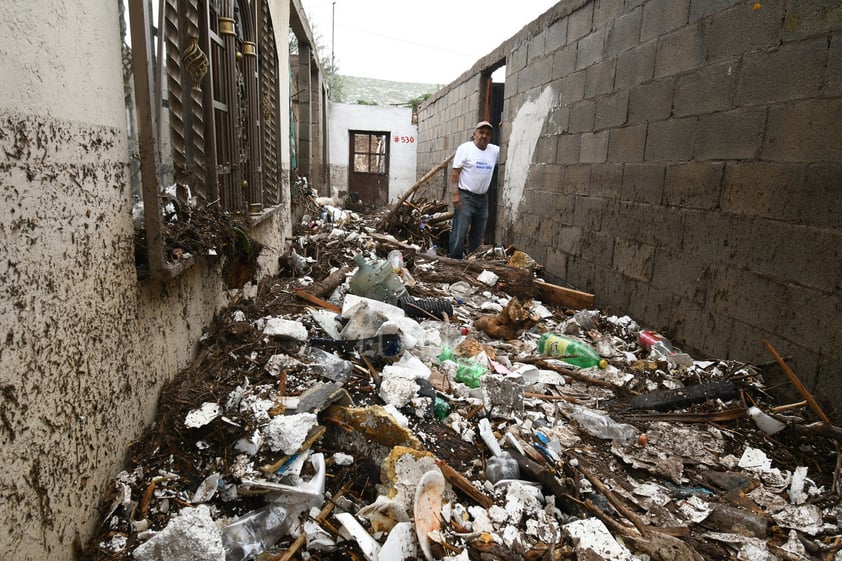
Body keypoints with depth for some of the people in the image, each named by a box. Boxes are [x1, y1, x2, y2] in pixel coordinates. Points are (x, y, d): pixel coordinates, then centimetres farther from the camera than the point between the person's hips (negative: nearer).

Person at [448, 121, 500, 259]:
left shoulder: (495, 150, 8)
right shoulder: (465, 148, -7)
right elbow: (455, 172, -10)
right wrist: (455, 194, -17)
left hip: (483, 198, 6)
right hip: (465, 197, -6)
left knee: (478, 234, 13)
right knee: (459, 233, -7)